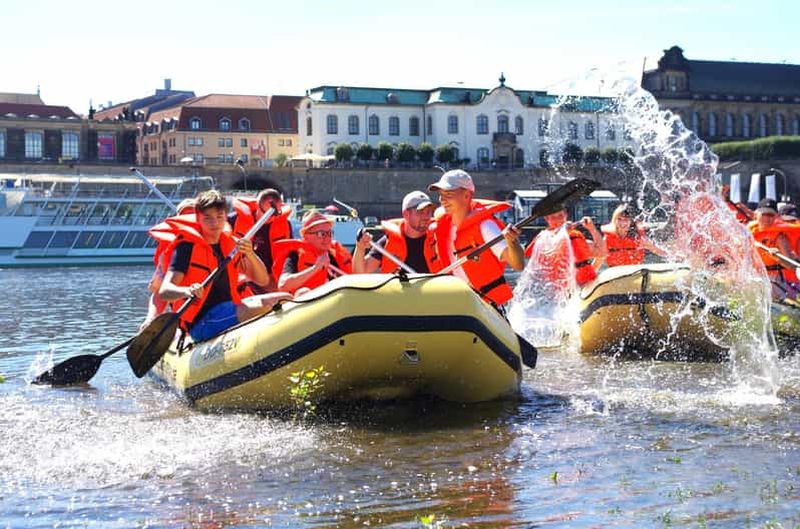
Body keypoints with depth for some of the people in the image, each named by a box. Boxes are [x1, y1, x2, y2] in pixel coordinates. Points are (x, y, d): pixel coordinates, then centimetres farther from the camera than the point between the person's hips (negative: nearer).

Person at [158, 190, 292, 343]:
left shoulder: (230, 243, 10)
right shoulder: (188, 246, -9)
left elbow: (262, 280, 6)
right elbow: (164, 291, -19)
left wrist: (250, 254, -13)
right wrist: (187, 291, -41)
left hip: (228, 313, 7)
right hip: (202, 323, -7)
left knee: (285, 299, -6)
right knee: (270, 304, -26)